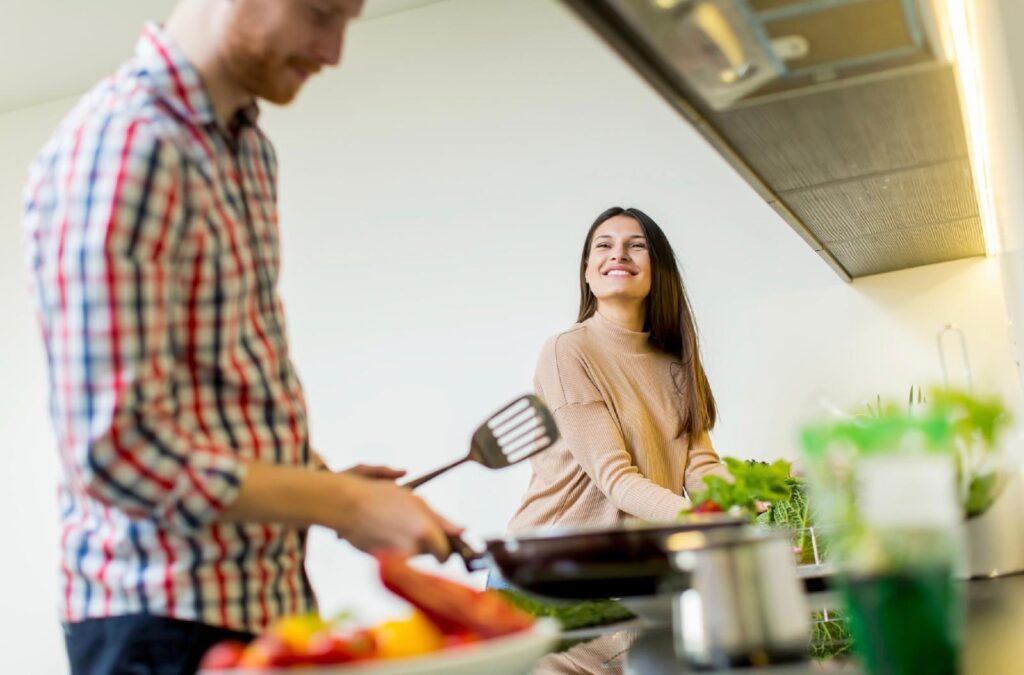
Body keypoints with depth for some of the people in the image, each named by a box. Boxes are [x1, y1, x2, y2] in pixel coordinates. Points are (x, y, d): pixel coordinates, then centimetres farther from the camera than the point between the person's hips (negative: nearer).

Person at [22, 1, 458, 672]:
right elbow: (113, 446, -24)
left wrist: (323, 481, 1)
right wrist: (344, 505, -19)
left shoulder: (251, 149, 9)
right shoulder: (123, 143, -19)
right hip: (168, 617, -8)